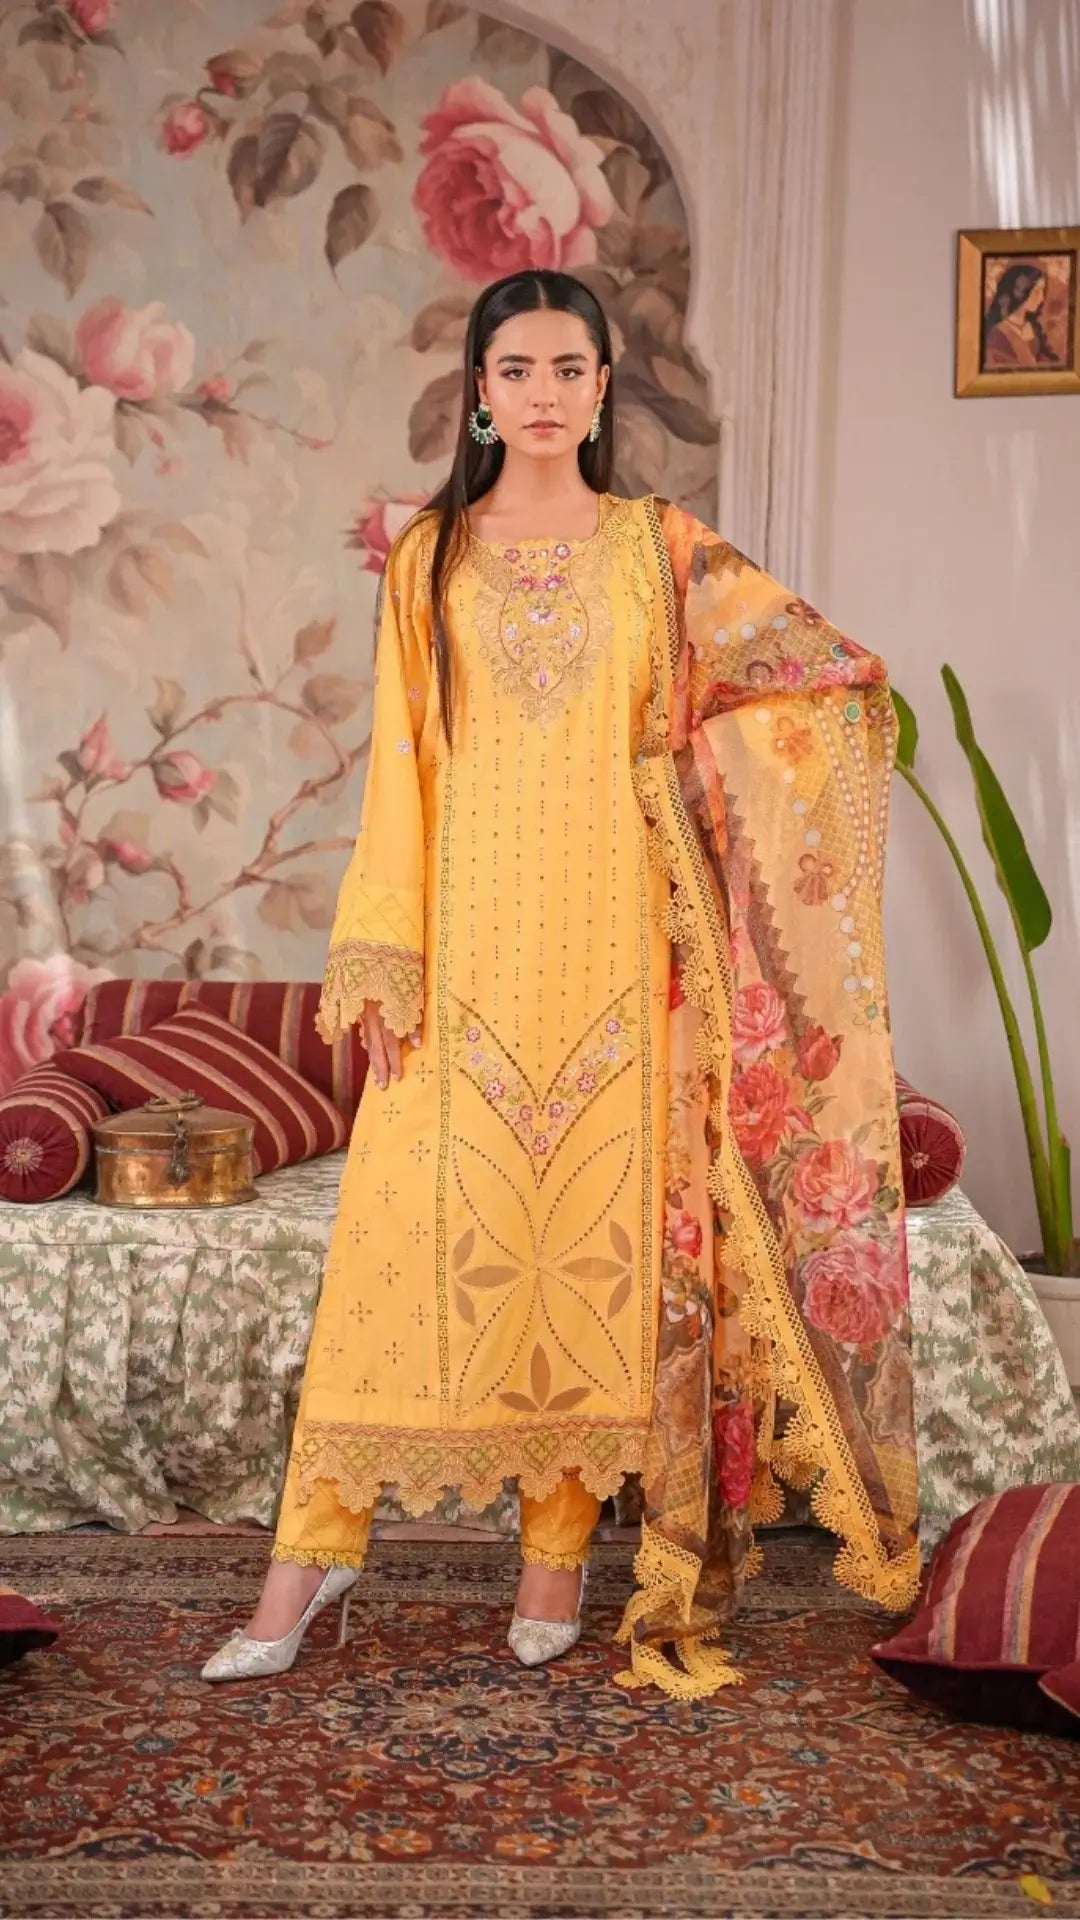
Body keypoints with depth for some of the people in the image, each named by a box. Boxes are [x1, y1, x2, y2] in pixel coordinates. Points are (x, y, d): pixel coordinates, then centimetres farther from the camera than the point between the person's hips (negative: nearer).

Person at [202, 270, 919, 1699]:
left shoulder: (662, 550, 8)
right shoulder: (429, 557, 8)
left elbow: (833, 669, 8)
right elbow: (401, 762, 4)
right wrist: (385, 953, -4)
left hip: (609, 944, 0)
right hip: (466, 943, 0)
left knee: (595, 1222, 2)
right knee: (416, 1222, -3)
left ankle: (563, 1541, 15)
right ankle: (314, 1547, 6)